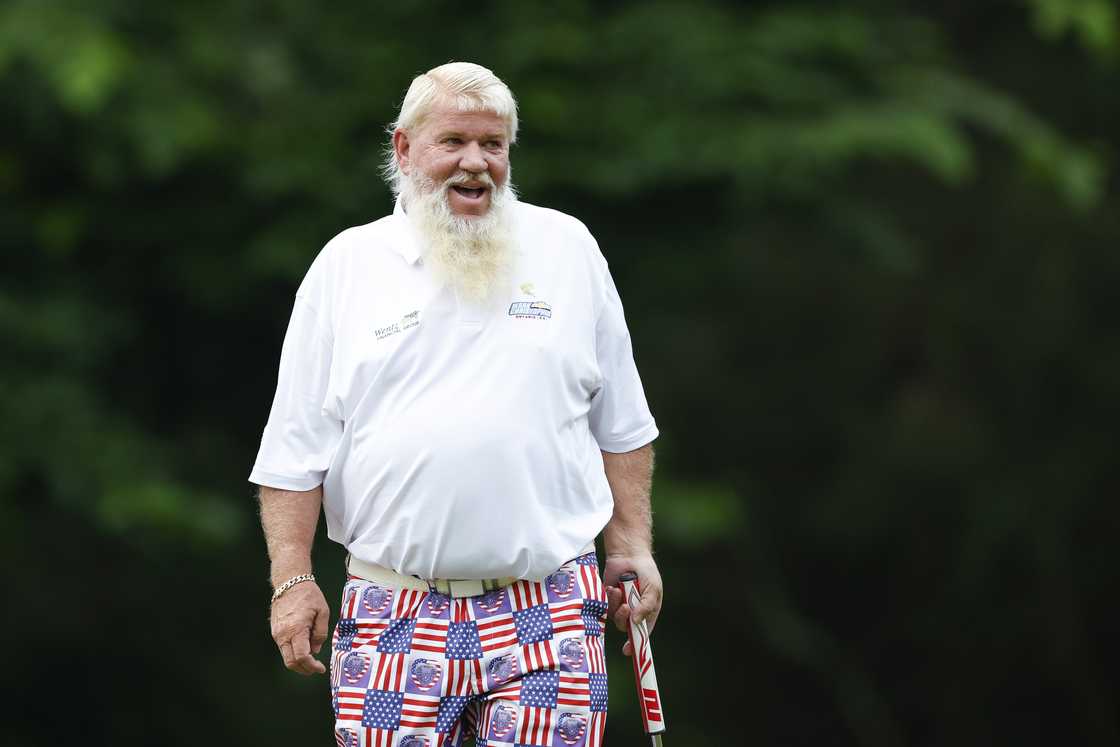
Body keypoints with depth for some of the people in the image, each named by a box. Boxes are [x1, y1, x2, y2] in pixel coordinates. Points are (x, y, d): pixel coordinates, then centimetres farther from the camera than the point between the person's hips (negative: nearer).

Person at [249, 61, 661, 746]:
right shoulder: (348, 265, 8)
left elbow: (620, 424, 16)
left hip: (547, 611, 0)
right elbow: (296, 446, 7)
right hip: (394, 608, 0)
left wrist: (631, 543, 9)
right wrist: (293, 579, 0)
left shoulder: (567, 248, 11)